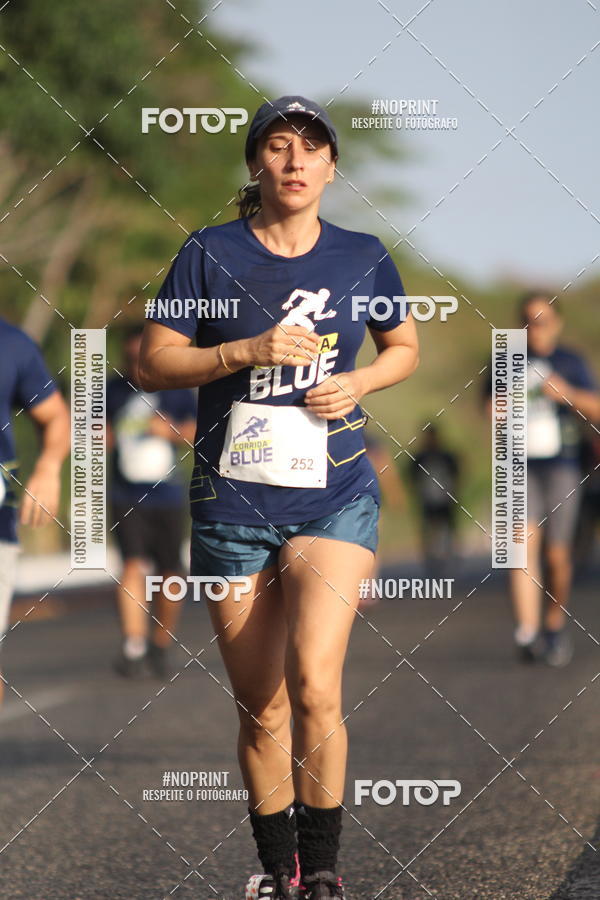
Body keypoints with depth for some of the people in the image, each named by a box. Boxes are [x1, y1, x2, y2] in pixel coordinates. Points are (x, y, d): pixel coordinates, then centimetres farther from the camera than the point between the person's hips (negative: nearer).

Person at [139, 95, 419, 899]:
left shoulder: (363, 257, 4)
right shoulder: (210, 254, -1)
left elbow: (405, 346, 19)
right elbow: (152, 364, 0)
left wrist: (358, 383, -2)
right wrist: (248, 351, -14)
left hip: (336, 499, 0)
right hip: (232, 502, 1)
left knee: (314, 684, -19)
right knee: (260, 708, 5)